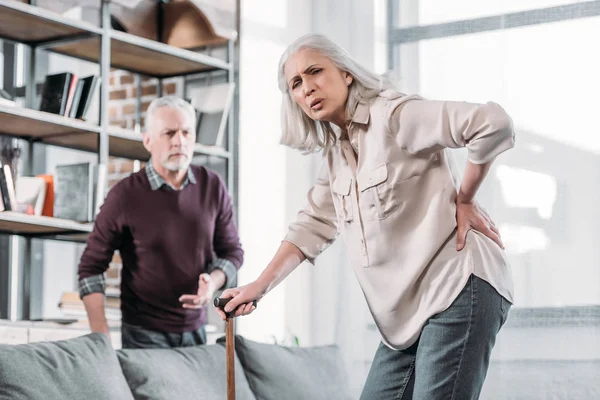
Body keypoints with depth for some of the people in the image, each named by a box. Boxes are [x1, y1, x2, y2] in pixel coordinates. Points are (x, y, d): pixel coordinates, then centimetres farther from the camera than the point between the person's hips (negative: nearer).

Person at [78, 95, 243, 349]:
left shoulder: (212, 187, -2)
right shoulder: (124, 195, -11)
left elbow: (232, 250, 7)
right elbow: (91, 267, -7)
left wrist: (214, 281, -14)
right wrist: (101, 335, -15)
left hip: (195, 328, 3)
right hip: (143, 334, -3)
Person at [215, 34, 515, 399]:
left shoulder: (394, 116, -11)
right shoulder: (334, 155, 16)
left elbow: (493, 122, -21)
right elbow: (314, 225, 16)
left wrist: (464, 200, -10)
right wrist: (260, 286, 7)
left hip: (458, 286, -9)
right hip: (410, 312, 9)